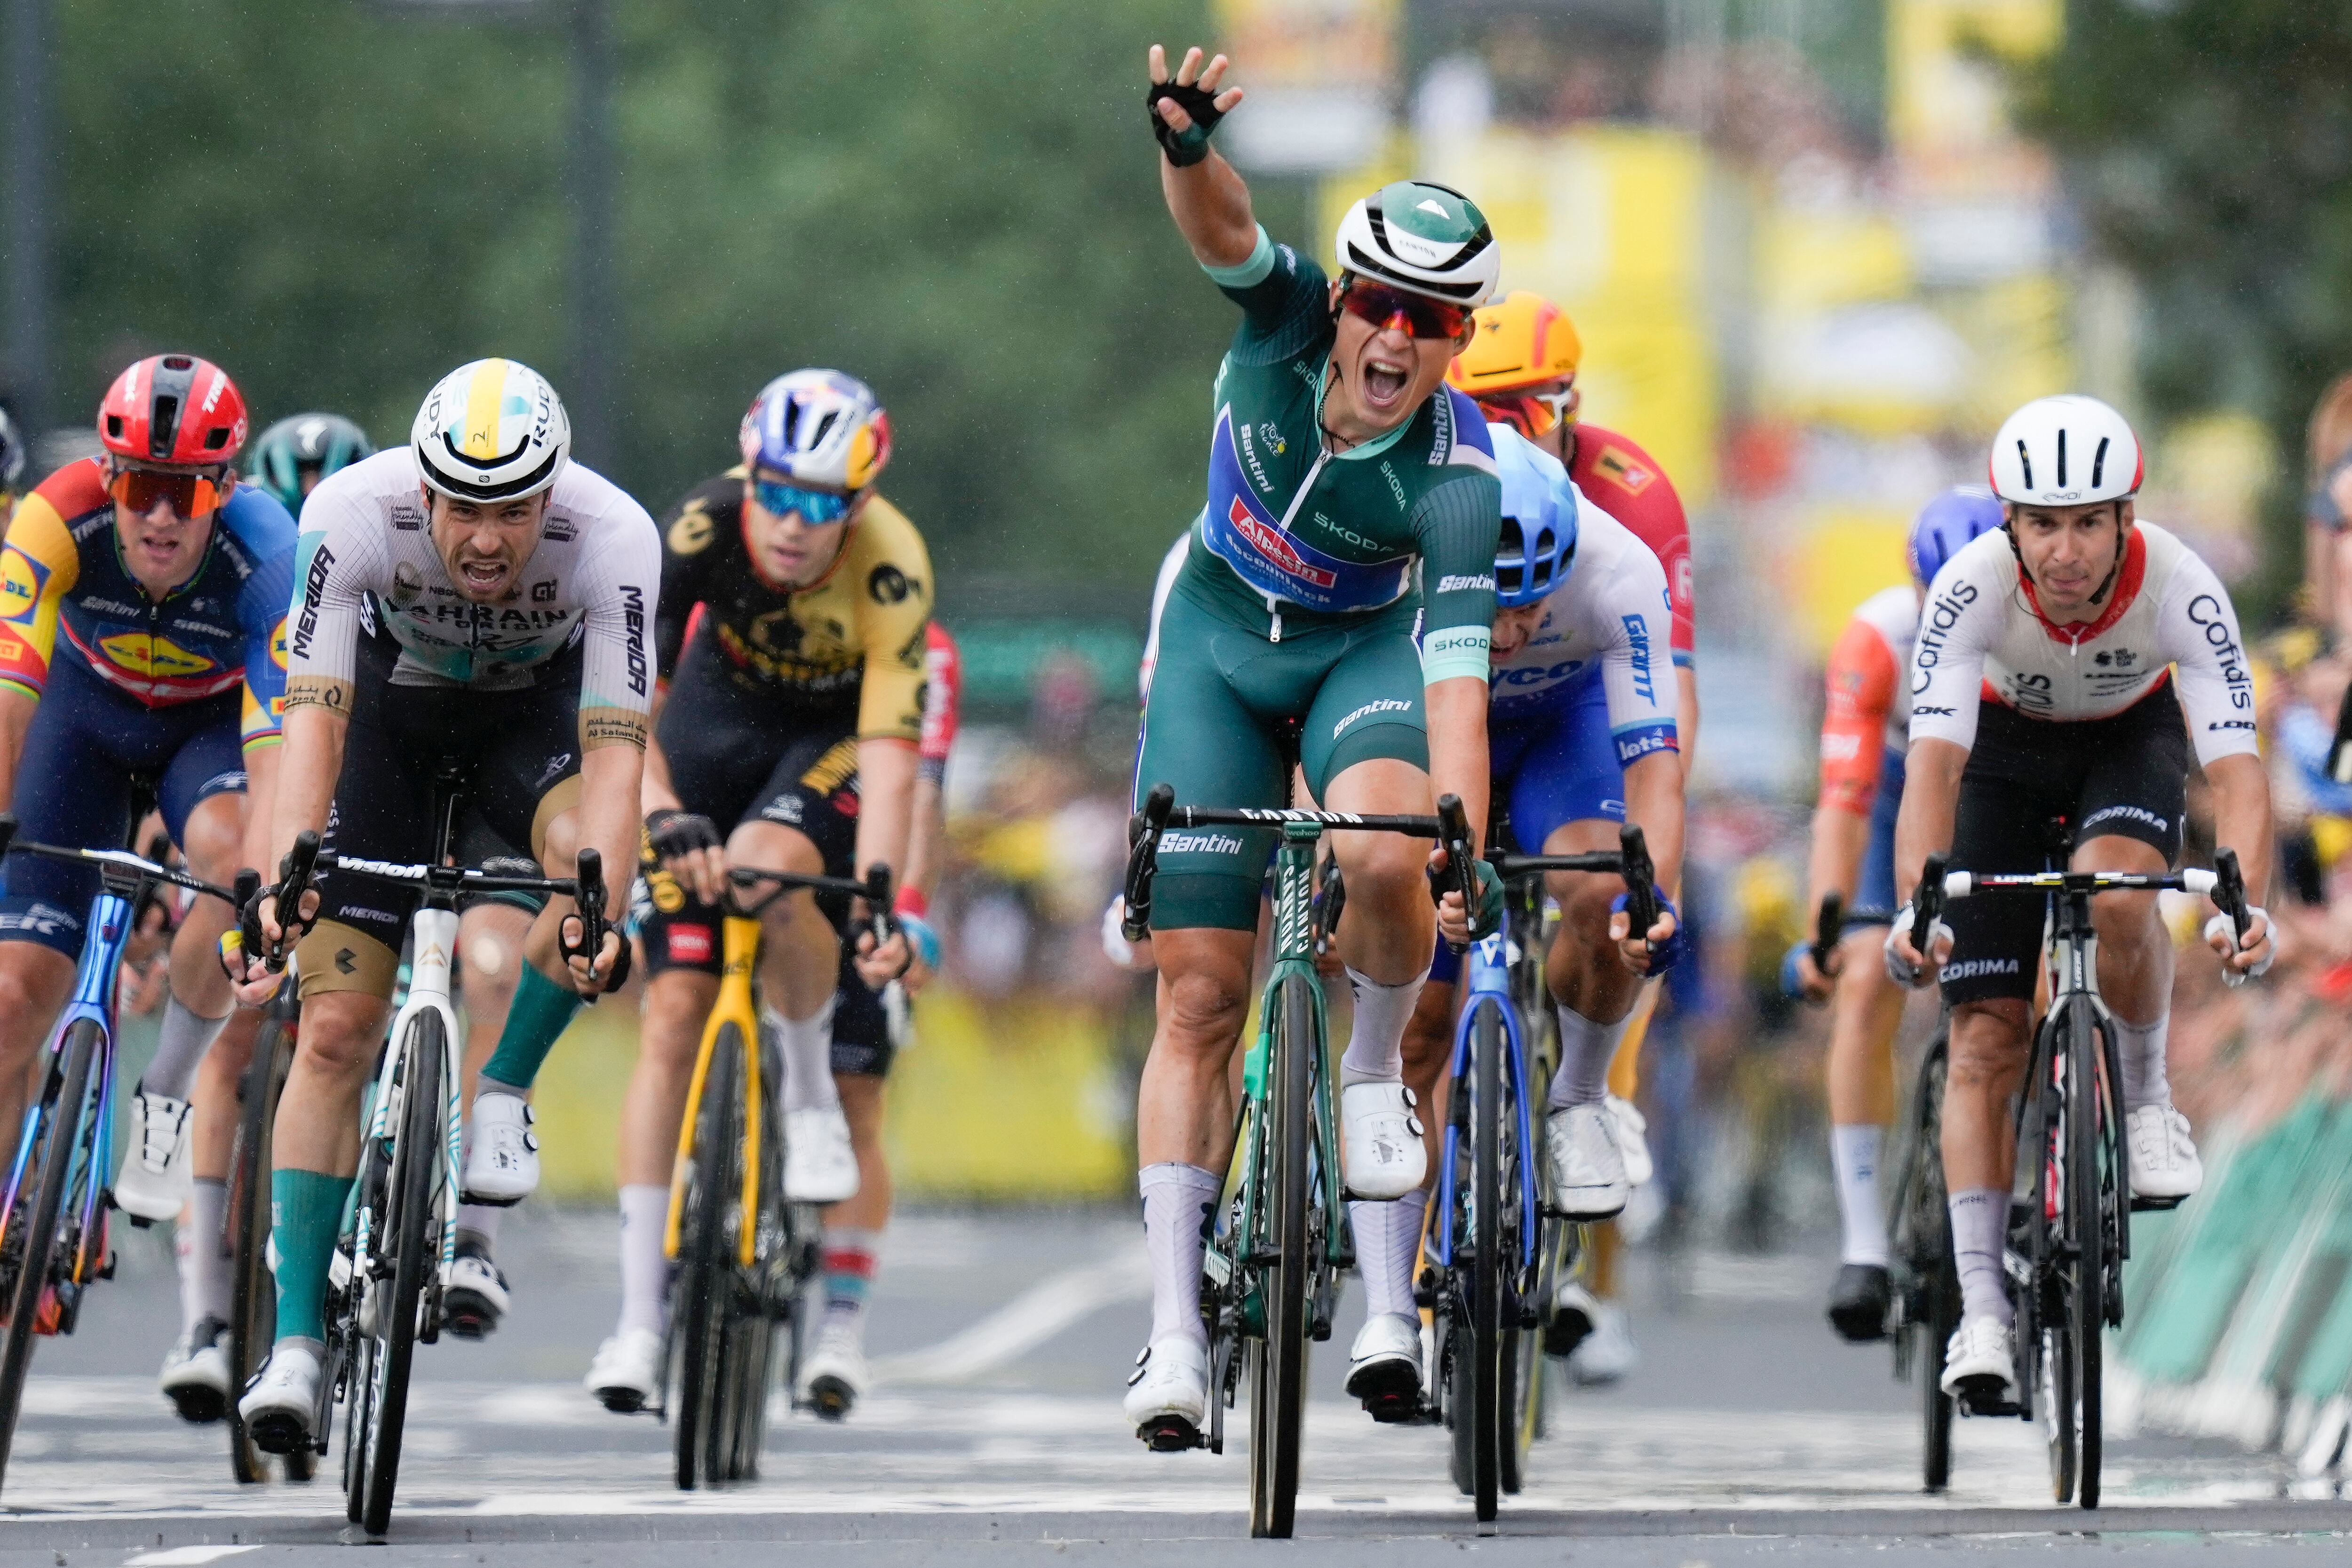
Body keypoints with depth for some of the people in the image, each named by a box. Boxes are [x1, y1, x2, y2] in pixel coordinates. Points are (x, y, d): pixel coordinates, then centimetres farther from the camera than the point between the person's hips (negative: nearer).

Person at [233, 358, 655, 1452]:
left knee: (585, 854, -35)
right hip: (391, 699, 0)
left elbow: (614, 749, -37)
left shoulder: (613, 540, -34)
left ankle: (501, 1095, -12)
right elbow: (313, 717, -36)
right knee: (336, 1028, -10)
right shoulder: (352, 515, -34)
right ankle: (295, 1341, -9)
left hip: (534, 708, 0)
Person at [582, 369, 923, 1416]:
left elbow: (890, 753, -35)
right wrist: (666, 817, -47)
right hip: (725, 713, 2)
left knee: (771, 865, -36)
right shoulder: (706, 526, -29)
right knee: (674, 1012, -8)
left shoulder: (891, 570, -32)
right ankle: (640, 1317, -6)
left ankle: (811, 1090, -8)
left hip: (838, 736, -2)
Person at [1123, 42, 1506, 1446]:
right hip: (1223, 641, 2)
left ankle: (1377, 1070, -5)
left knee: (1387, 854, -36)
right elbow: (1221, 228, -41)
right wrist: (1189, 147, -63)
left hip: (1368, 647, -1)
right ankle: (1176, 1324, -2)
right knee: (1201, 995, -5)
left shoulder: (1456, 475, -27)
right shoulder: (1286, 320, -22)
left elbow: (1457, 678, -33)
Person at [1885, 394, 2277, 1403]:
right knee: (1986, 1040, -9)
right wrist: (1915, 907, -55)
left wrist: (2246, 905, -55)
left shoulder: (2181, 590, -34)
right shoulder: (1973, 588, -34)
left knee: (2116, 894, -35)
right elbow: (1933, 759, -39)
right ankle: (1981, 1312, -6)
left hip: (2132, 735, 0)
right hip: (2009, 743, 0)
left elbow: (2236, 768, -38)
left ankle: (2146, 1101, -6)